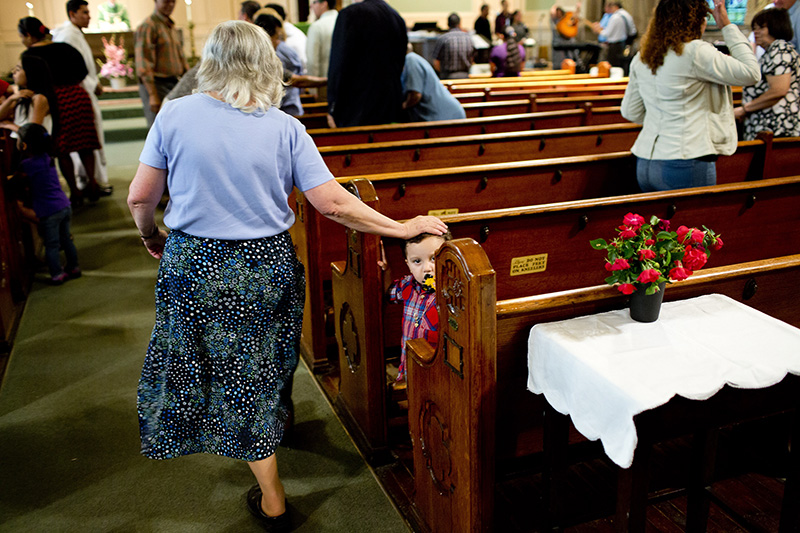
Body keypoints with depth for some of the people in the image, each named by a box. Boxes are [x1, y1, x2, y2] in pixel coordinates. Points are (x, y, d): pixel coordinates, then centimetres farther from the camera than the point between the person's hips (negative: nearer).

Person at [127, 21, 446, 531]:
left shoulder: (175, 114, -7)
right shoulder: (285, 127, -8)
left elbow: (141, 197, -3)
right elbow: (332, 203, -12)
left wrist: (152, 235, 19)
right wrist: (402, 228, -3)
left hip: (195, 265, 0)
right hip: (267, 265, 1)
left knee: (239, 377, 16)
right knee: (260, 371, 24)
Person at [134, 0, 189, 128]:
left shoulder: (172, 27, 17)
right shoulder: (147, 26, -9)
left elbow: (181, 57, 23)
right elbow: (144, 65, -14)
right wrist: (152, 95, -19)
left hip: (174, 84, 8)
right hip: (156, 85, -8)